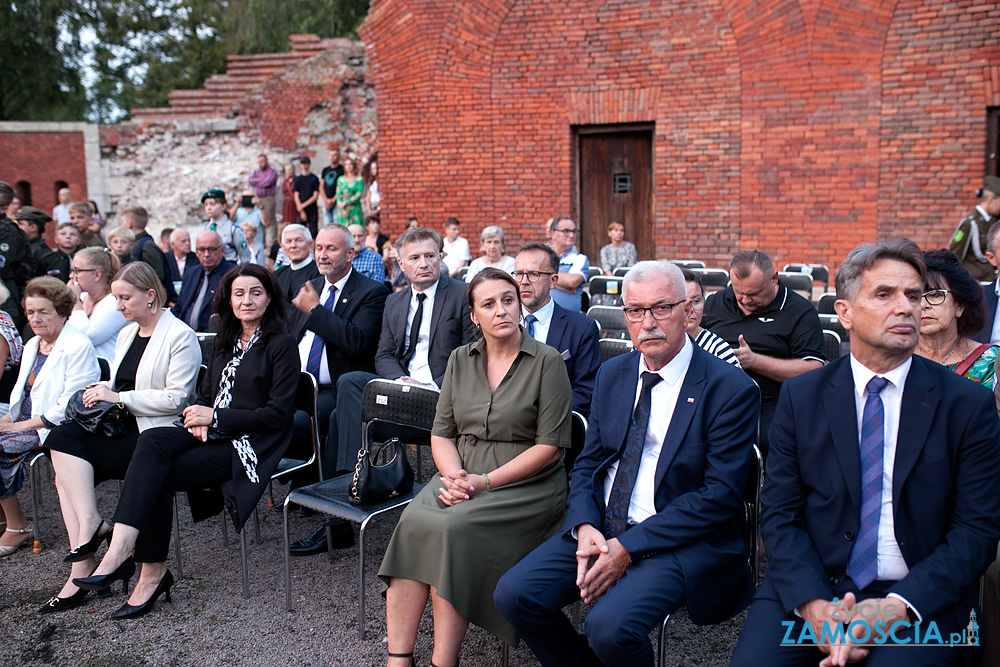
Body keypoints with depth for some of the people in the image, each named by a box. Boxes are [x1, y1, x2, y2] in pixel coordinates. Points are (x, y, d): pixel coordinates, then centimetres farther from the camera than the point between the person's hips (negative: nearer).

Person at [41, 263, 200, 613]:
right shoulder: (126, 334, 20)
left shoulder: (181, 336, -6)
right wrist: (99, 391, 3)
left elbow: (175, 399, -14)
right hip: (119, 427, 8)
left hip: (156, 433, -8)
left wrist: (118, 397, -15)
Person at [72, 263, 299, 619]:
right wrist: (198, 419, -4)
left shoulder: (281, 345, -5)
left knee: (158, 474, -24)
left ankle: (152, 573, -16)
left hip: (250, 444, -6)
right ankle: (121, 549, -33)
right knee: (151, 441, -25)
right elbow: (205, 393, 20)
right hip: (212, 433, 6)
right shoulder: (225, 342, 18)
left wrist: (215, 417, -12)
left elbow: (278, 413, -11)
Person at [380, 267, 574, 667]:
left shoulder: (547, 362, -4)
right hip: (462, 475, 4)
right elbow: (441, 433, 10)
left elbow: (550, 446, -8)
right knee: (413, 521, -25)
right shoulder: (460, 360, 11)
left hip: (526, 483, -4)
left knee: (451, 528, -29)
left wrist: (484, 481, -15)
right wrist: (455, 477, -11)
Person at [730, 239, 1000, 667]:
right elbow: (779, 514, 1)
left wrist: (899, 605, -15)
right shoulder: (800, 396, 3)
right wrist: (813, 604, -15)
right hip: (810, 587, 1)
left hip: (920, 596, 0)